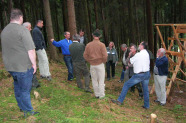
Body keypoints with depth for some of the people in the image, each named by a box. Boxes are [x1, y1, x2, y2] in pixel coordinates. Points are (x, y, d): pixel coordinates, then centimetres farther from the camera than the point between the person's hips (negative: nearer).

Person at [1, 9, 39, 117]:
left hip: (10, 66, 7)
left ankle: (22, 107, 37)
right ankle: (28, 111, 18)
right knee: (25, 89, 5)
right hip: (23, 67, -7)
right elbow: (31, 50, -19)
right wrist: (34, 64, -8)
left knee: (18, 87, 22)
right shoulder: (22, 30, -16)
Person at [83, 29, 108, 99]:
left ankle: (97, 94, 24)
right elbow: (105, 56, -13)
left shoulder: (88, 45, -1)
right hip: (100, 64, -3)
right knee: (101, 80, 7)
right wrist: (103, 61, 5)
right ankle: (101, 95, 12)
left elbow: (85, 55, 2)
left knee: (94, 80, 14)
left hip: (92, 65, 3)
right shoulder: (101, 45, -10)